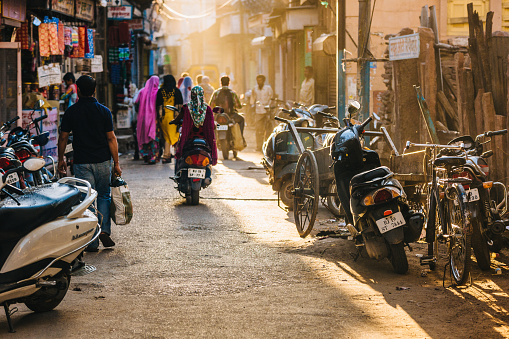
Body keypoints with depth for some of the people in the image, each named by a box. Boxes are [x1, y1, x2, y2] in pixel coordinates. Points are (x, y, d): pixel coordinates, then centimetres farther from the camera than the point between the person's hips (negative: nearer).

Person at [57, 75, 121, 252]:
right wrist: (116, 163, 2)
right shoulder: (104, 111, -2)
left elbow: (63, 137, 0)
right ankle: (104, 230, -2)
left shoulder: (71, 112, -3)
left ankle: (92, 242, 3)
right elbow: (111, 139, -3)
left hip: (82, 162, -1)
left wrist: (60, 159, 12)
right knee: (104, 196, 16)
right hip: (103, 161, 1)